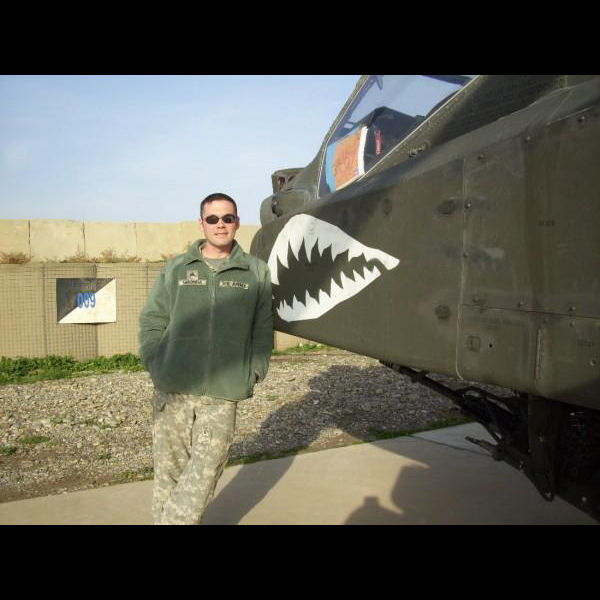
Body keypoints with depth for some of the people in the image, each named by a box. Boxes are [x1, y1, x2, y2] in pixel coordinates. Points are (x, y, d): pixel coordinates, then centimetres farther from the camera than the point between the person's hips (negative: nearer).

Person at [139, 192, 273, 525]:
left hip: (223, 394, -1)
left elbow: (263, 330, 7)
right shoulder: (176, 268, 9)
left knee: (204, 472, -2)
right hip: (172, 391, 1)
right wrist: (157, 366, 0)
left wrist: (253, 374, -1)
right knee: (169, 470, 8)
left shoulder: (257, 272, 7)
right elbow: (151, 321, 10)